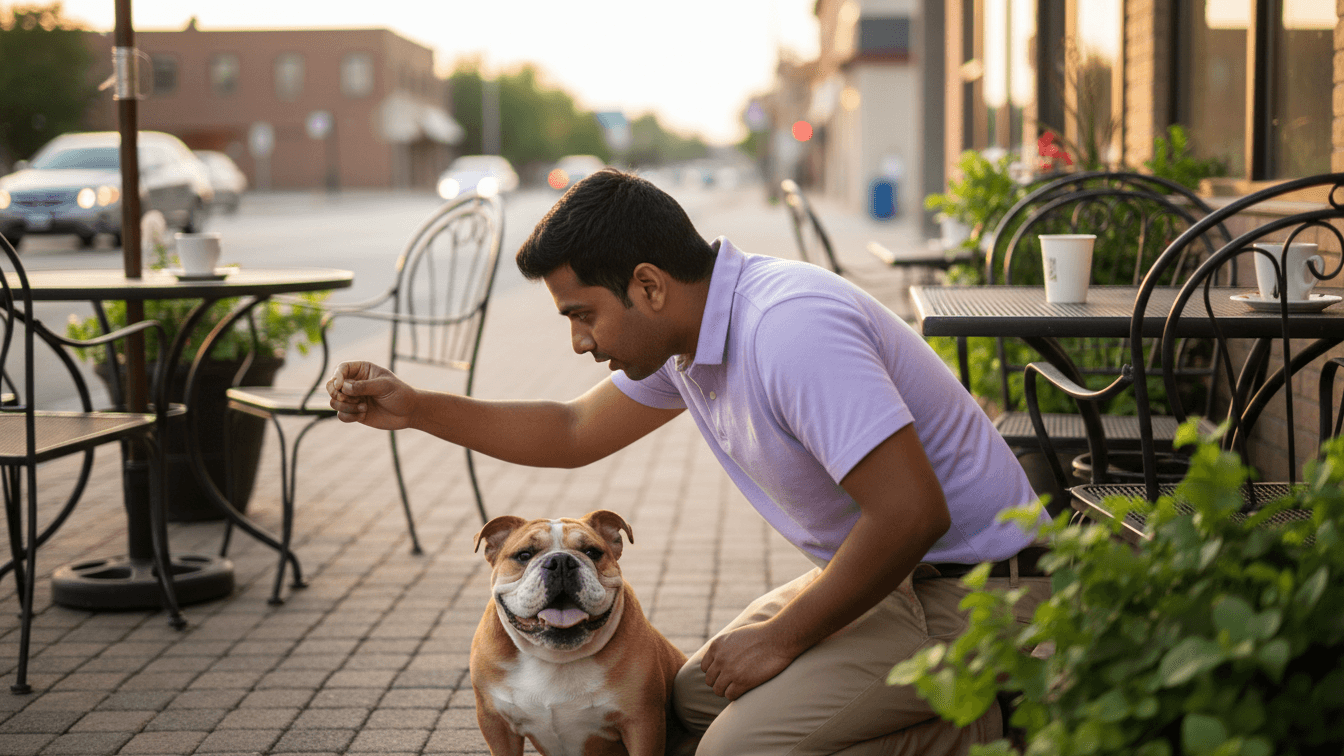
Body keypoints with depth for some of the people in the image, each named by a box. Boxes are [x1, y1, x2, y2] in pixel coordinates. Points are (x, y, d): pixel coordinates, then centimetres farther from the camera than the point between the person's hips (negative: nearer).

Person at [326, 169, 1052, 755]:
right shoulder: (687, 332, 4)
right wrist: (415, 407, 9)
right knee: (696, 696, 14)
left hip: (968, 596, -10)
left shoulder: (788, 329, -28)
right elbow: (575, 432, 19)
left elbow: (910, 513, -32)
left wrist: (781, 639, -19)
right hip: (885, 572, 10)